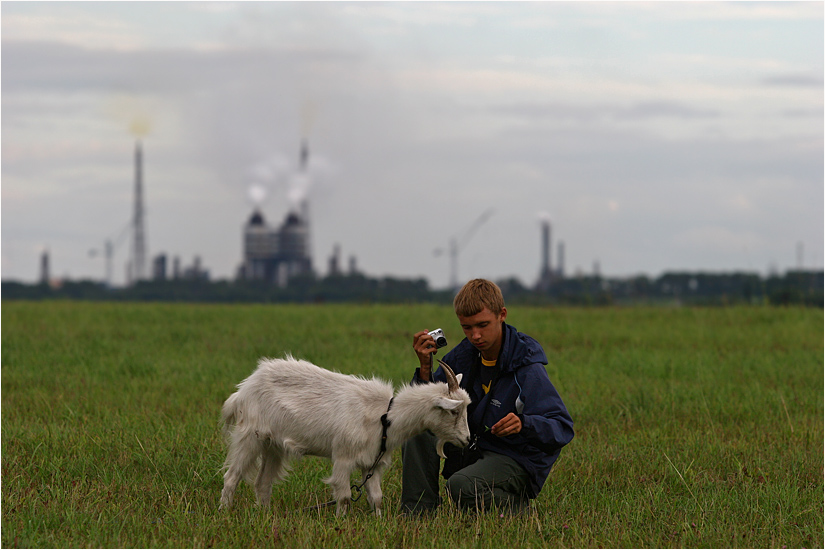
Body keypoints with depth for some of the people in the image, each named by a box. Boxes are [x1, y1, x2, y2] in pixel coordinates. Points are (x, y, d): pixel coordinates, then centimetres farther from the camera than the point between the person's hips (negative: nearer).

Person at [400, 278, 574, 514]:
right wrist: (425, 367, -15)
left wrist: (524, 424, -46)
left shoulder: (527, 369, -21)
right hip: (473, 449, 7)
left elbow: (563, 429, -26)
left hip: (519, 462, -7)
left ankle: (517, 507, -5)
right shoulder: (463, 355, -1)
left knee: (463, 486, -34)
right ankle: (417, 510, -8)